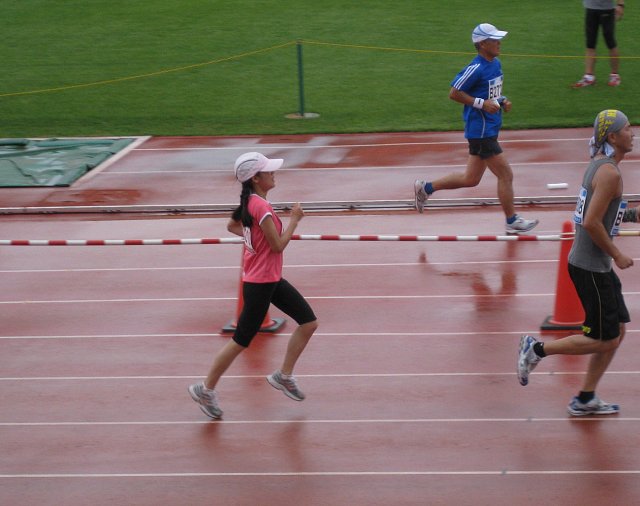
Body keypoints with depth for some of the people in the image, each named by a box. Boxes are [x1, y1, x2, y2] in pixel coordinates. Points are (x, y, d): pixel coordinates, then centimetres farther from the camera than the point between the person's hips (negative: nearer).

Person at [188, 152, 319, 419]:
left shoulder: (249, 202, 4)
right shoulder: (261, 207, -24)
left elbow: (232, 226, 22)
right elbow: (278, 245, -22)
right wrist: (294, 219, -13)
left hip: (271, 279, 10)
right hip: (259, 284, -10)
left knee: (309, 321, 9)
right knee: (241, 341, 1)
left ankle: (284, 376, 20)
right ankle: (206, 390, 15)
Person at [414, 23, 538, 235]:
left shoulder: (495, 64, 10)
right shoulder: (476, 68, -18)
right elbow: (454, 93, -16)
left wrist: (502, 100, 4)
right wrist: (482, 103, -20)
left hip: (489, 129, 10)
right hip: (480, 131, -10)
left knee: (471, 179, 16)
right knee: (505, 174, -2)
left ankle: (425, 187, 26)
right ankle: (512, 222, 11)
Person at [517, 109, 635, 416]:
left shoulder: (600, 164, 11)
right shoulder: (609, 173, -20)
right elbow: (592, 222, -26)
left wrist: (632, 214, 13)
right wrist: (617, 255, -15)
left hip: (597, 266, 10)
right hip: (590, 268, -10)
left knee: (617, 330, 13)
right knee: (604, 339, -2)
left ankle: (585, 400, 20)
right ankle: (537, 349, 8)